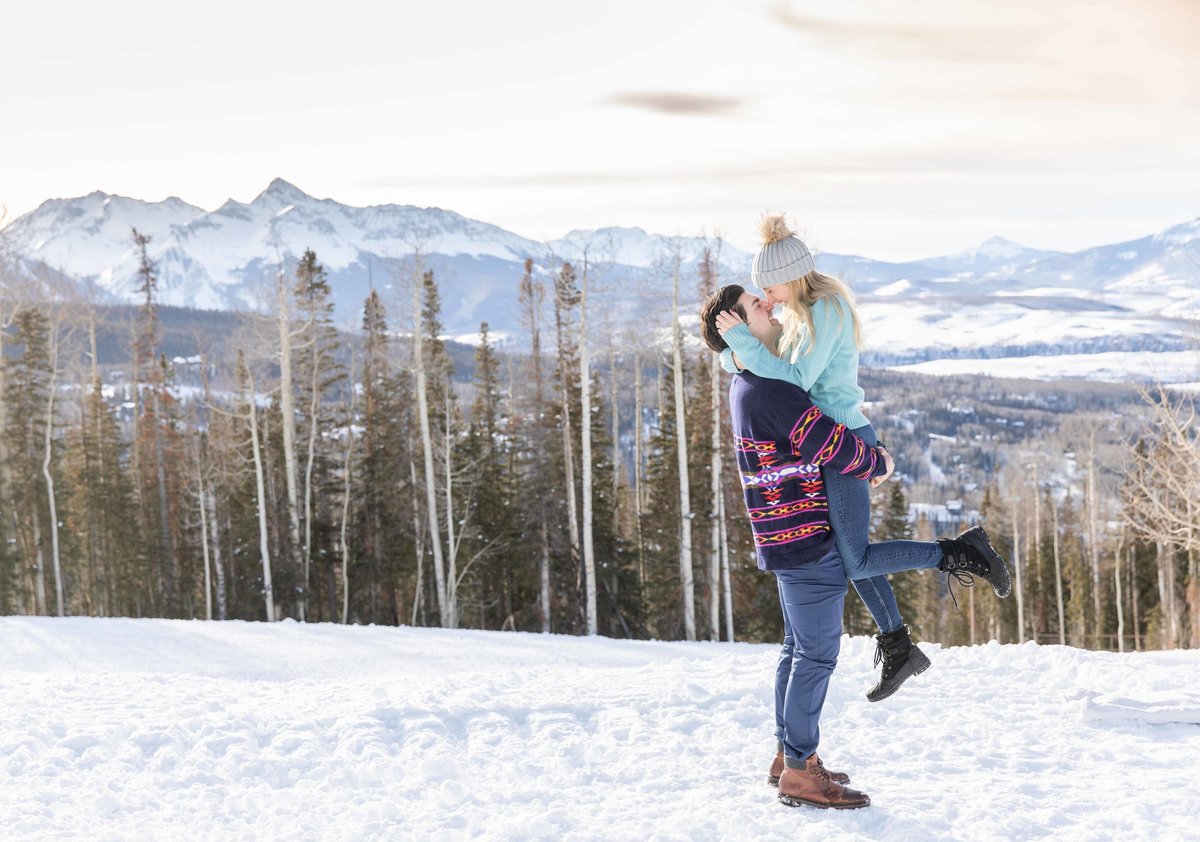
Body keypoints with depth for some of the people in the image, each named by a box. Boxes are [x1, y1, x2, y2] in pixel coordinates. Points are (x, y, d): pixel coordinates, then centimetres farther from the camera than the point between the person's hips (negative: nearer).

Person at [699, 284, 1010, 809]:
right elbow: (831, 446, -23)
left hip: (787, 536, 10)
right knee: (817, 652, -5)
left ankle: (787, 756, 25)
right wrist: (877, 465, -4)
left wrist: (863, 457, 14)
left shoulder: (748, 385, 13)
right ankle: (801, 773, 0)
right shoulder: (769, 388, -20)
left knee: (799, 647, 17)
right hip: (808, 536, -10)